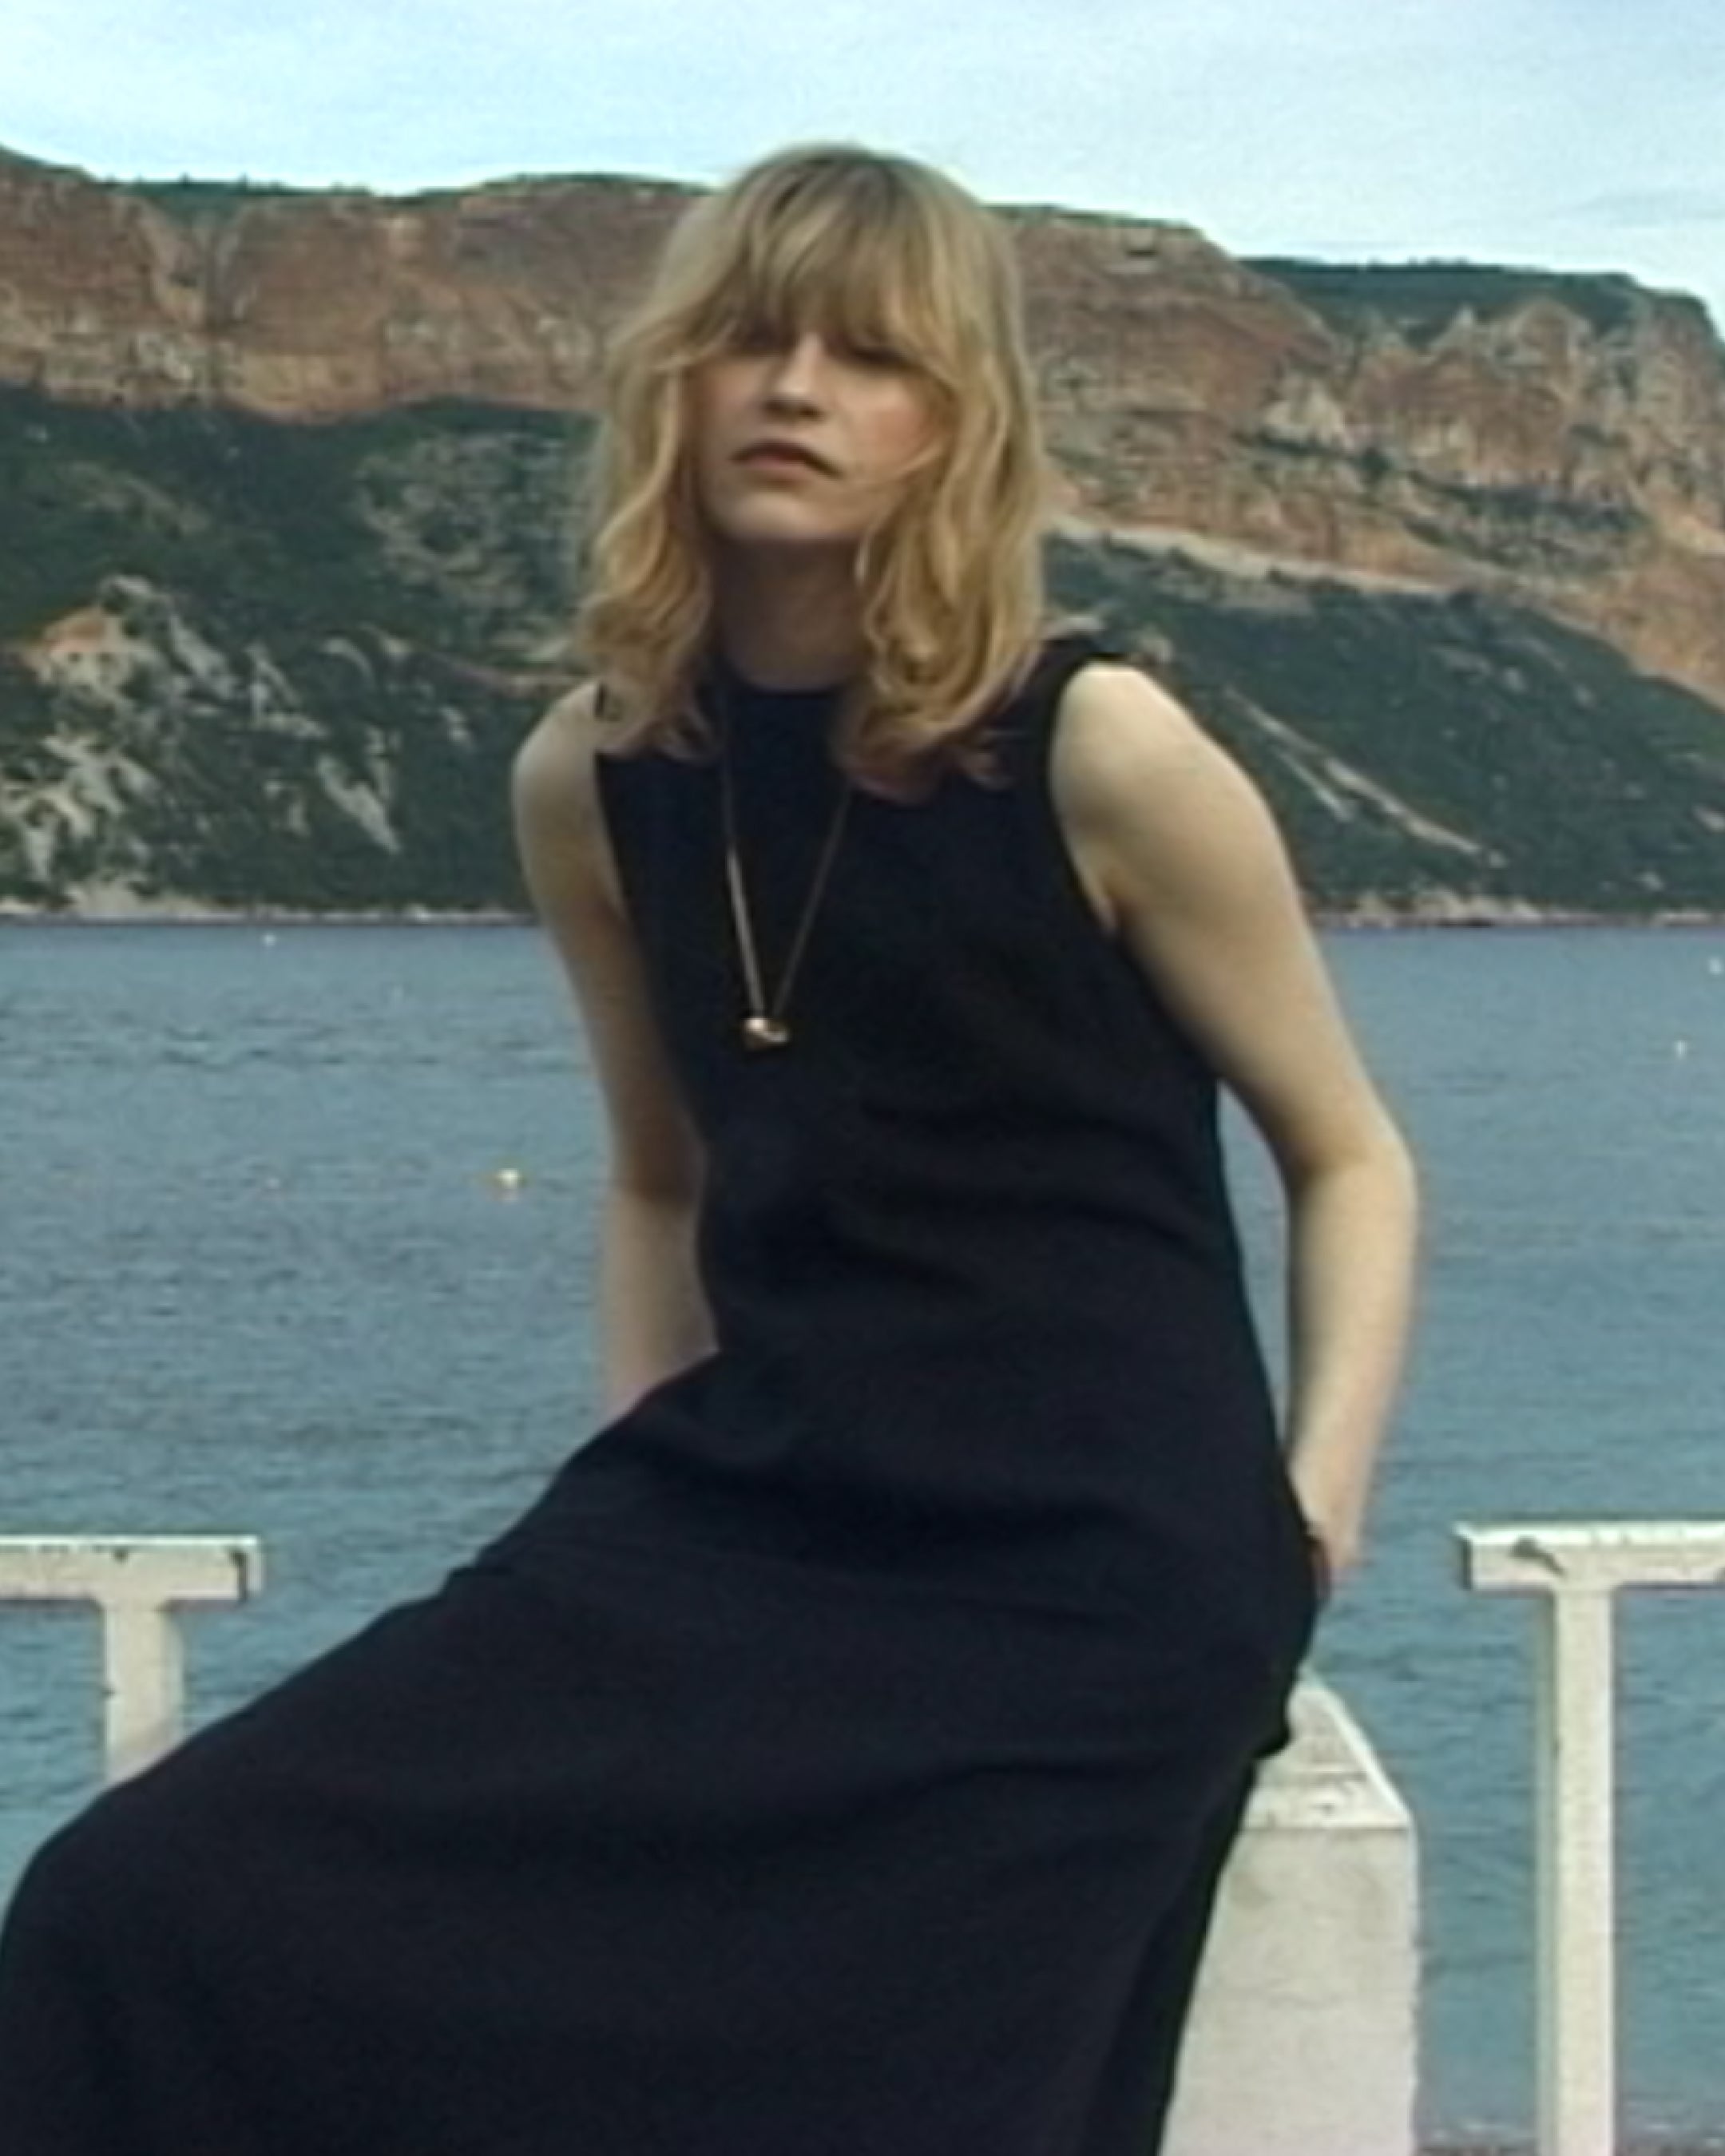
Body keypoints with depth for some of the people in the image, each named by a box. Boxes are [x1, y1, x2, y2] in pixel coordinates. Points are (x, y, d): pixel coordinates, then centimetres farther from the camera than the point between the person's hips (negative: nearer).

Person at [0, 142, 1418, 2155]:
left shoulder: (1097, 750, -9)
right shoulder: (590, 780, 5)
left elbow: (1348, 1158, 2)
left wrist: (1306, 1510, -10)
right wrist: (639, 1484, 9)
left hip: (1084, 1574, -4)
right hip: (752, 1506, 5)